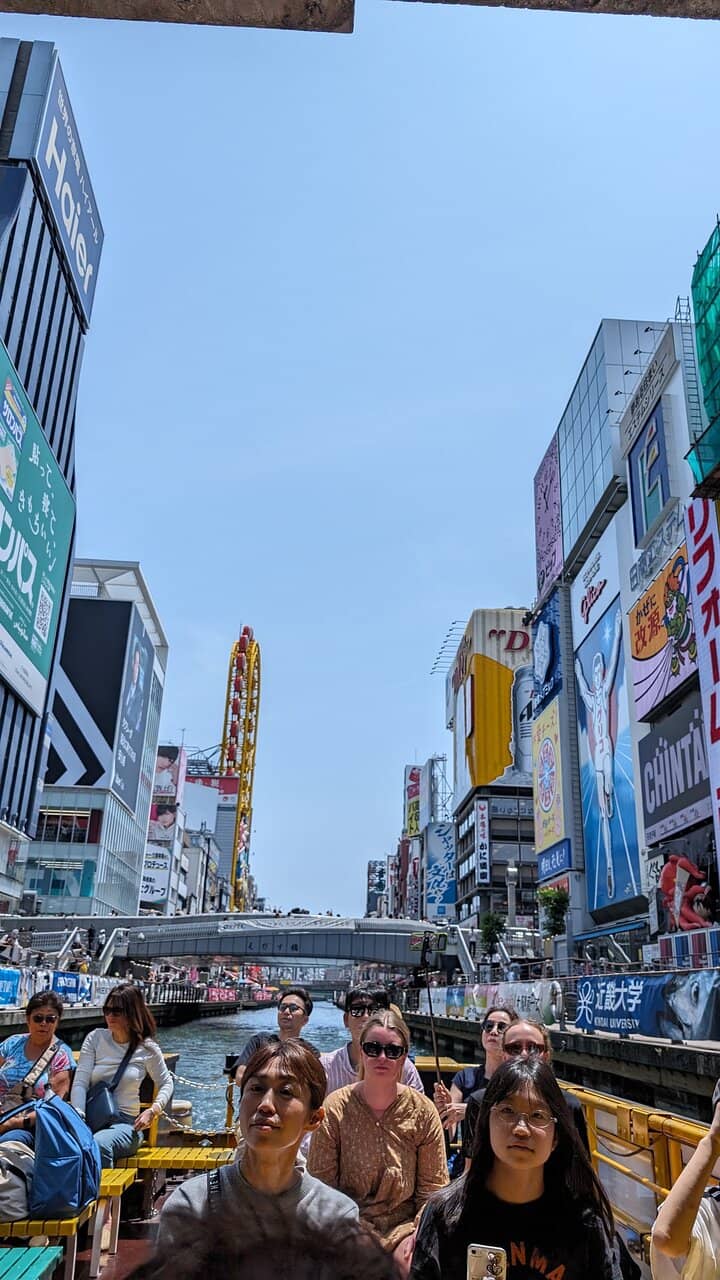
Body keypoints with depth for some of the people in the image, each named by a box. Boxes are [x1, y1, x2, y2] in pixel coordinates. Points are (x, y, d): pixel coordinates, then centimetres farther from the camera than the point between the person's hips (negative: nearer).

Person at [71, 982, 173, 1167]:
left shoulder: (147, 1048, 3)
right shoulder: (95, 1038, 7)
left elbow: (166, 1083, 17)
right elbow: (80, 1083, 0)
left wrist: (153, 1110, -2)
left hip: (125, 1122, -1)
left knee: (99, 1144, -37)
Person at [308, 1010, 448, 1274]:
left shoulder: (422, 1111, -4)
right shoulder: (335, 1108, -8)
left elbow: (433, 1187, 0)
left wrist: (418, 1233, -15)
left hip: (404, 1225, 1)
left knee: (410, 1262, -28)